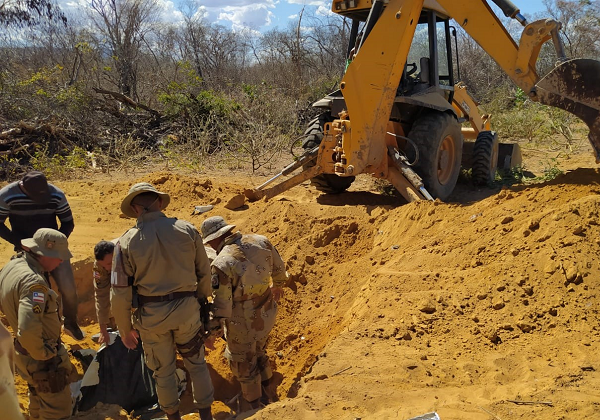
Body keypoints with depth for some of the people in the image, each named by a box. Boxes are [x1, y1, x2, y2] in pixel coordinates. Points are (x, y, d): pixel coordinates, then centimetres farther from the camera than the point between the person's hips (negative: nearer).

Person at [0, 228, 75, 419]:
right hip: (44, 361, -9)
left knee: (38, 402, 31)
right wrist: (42, 354, -23)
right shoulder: (33, 282, -32)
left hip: (24, 353, 9)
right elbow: (28, 329, -41)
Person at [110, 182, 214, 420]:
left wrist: (125, 329, 4)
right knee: (196, 363, 21)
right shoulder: (187, 230, -9)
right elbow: (204, 273, -1)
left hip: (151, 313, 0)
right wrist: (201, 301, 17)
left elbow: (120, 293, -10)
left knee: (163, 369, 20)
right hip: (186, 308, 1)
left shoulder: (127, 242, -12)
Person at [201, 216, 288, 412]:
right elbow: (279, 268, 7)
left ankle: (254, 405, 39)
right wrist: (277, 285, 28)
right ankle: (268, 394, 50)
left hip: (244, 323, -6)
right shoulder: (261, 241, -11)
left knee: (243, 363, 19)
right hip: (267, 314, 7)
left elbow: (221, 306, -22)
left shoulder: (221, 264, -29)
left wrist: (211, 332, -6)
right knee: (258, 352, 31)